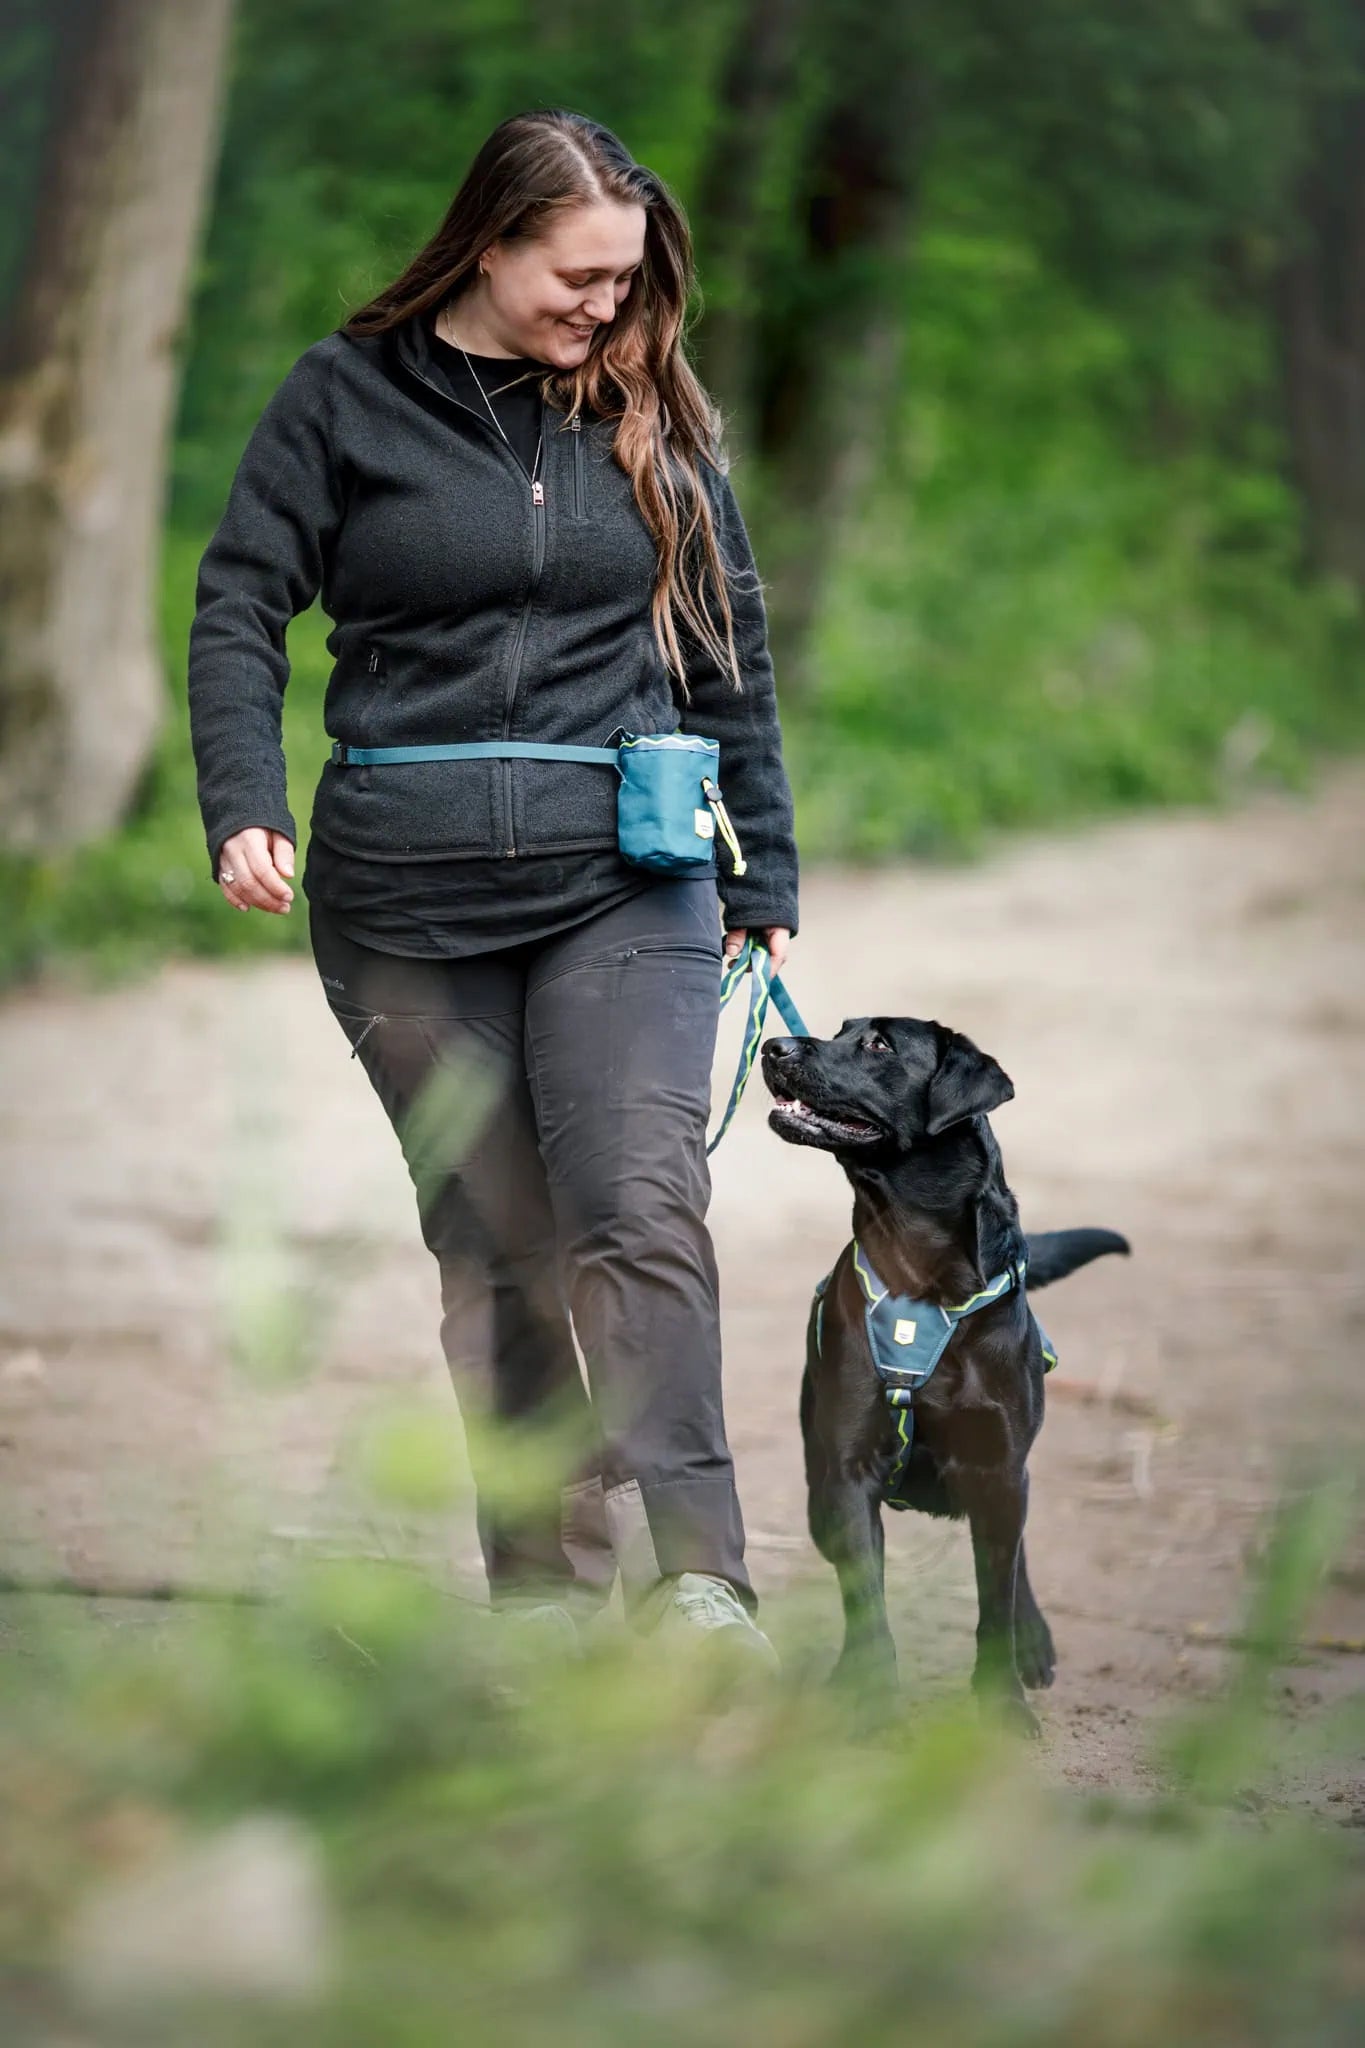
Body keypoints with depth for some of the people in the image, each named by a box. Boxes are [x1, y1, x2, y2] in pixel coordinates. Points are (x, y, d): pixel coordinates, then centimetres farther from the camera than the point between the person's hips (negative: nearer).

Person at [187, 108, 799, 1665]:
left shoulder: (651, 410, 10)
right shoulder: (345, 396, 3)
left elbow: (725, 641, 16)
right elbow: (240, 607, 3)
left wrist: (762, 878, 15)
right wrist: (245, 807, -12)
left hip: (623, 886, 0)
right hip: (404, 896, 0)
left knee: (641, 1209, -16)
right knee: (496, 1247, 4)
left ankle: (698, 1582, -21)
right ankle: (545, 1585, 12)